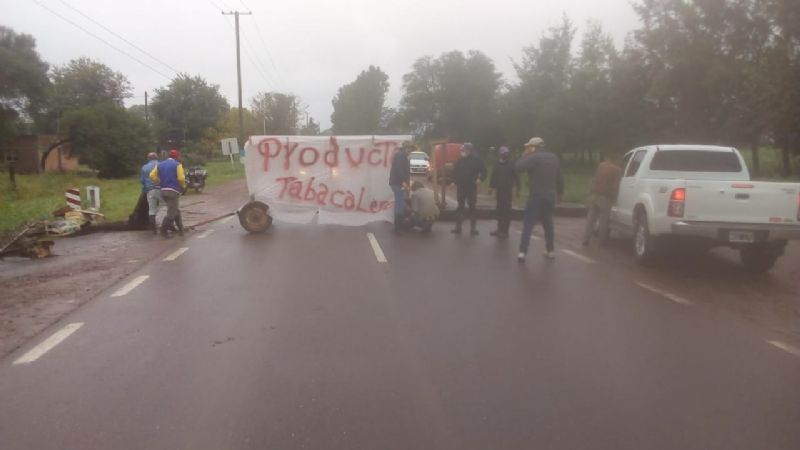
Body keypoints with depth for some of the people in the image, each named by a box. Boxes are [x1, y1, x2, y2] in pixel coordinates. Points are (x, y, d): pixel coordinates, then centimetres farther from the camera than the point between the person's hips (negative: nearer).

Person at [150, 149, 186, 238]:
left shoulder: (160, 164, 14)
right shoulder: (177, 164, -4)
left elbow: (152, 175, 3)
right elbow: (181, 178, -14)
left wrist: (160, 183, 13)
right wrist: (183, 186, 4)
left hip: (163, 190, 7)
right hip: (173, 191, -7)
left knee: (176, 211, 17)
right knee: (171, 213, -1)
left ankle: (181, 230, 18)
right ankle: (163, 230, -1)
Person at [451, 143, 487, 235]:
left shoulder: (476, 160, -5)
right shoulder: (460, 160, 5)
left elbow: (483, 171, -1)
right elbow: (454, 172, 12)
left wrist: (480, 179, -14)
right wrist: (455, 182, 2)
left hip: (472, 187, -3)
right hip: (461, 187, 3)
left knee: (472, 207, 1)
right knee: (460, 207, 7)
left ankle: (473, 228, 5)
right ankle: (458, 227, 12)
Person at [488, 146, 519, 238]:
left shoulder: (511, 165, -5)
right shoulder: (497, 165, 10)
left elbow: (516, 177, -6)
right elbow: (493, 176, 14)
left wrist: (517, 189, -11)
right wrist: (491, 186, 6)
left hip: (507, 191, -5)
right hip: (499, 190, 5)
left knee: (506, 211, -6)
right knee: (499, 210, 10)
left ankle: (505, 231, -3)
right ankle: (500, 229, 18)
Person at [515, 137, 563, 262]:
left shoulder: (533, 157, -12)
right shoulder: (554, 158, 11)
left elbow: (518, 167, -21)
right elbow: (559, 178, 16)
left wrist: (525, 155, -7)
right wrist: (559, 192, 27)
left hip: (536, 196, -6)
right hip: (550, 196, 6)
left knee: (528, 225, -5)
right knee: (548, 224, 19)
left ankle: (522, 252, -13)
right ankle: (550, 250, 23)